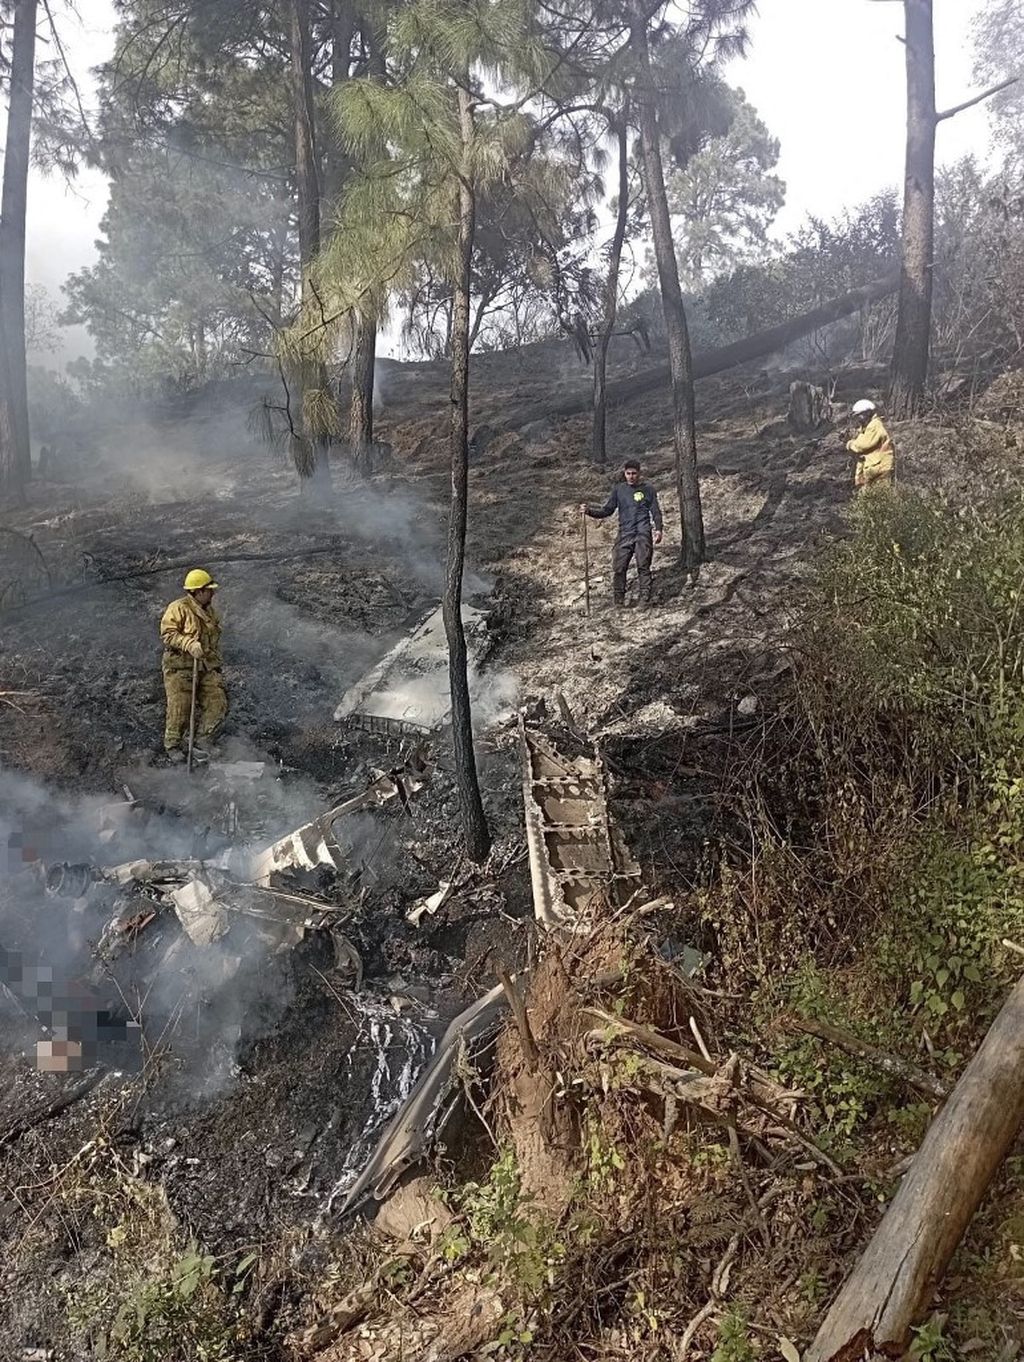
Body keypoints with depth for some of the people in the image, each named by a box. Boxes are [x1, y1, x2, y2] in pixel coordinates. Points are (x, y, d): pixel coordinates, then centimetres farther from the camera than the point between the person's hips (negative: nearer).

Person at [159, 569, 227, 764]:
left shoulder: (210, 611, 17)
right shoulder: (178, 608, -8)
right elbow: (167, 633, -14)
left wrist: (216, 661, 24)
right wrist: (189, 644, -26)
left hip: (208, 667, 7)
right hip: (181, 667, -7)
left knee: (217, 704, -5)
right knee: (180, 708, -6)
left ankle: (203, 740, 5)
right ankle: (172, 745, 12)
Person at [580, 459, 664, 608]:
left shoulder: (648, 489, 7)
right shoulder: (618, 489, 12)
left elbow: (656, 512, 7)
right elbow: (607, 510, 13)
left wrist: (659, 529, -7)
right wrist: (589, 511, -1)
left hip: (643, 534, -2)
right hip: (624, 534, 2)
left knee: (643, 567, -3)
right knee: (618, 567, -4)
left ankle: (645, 598, 6)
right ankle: (618, 599, 8)